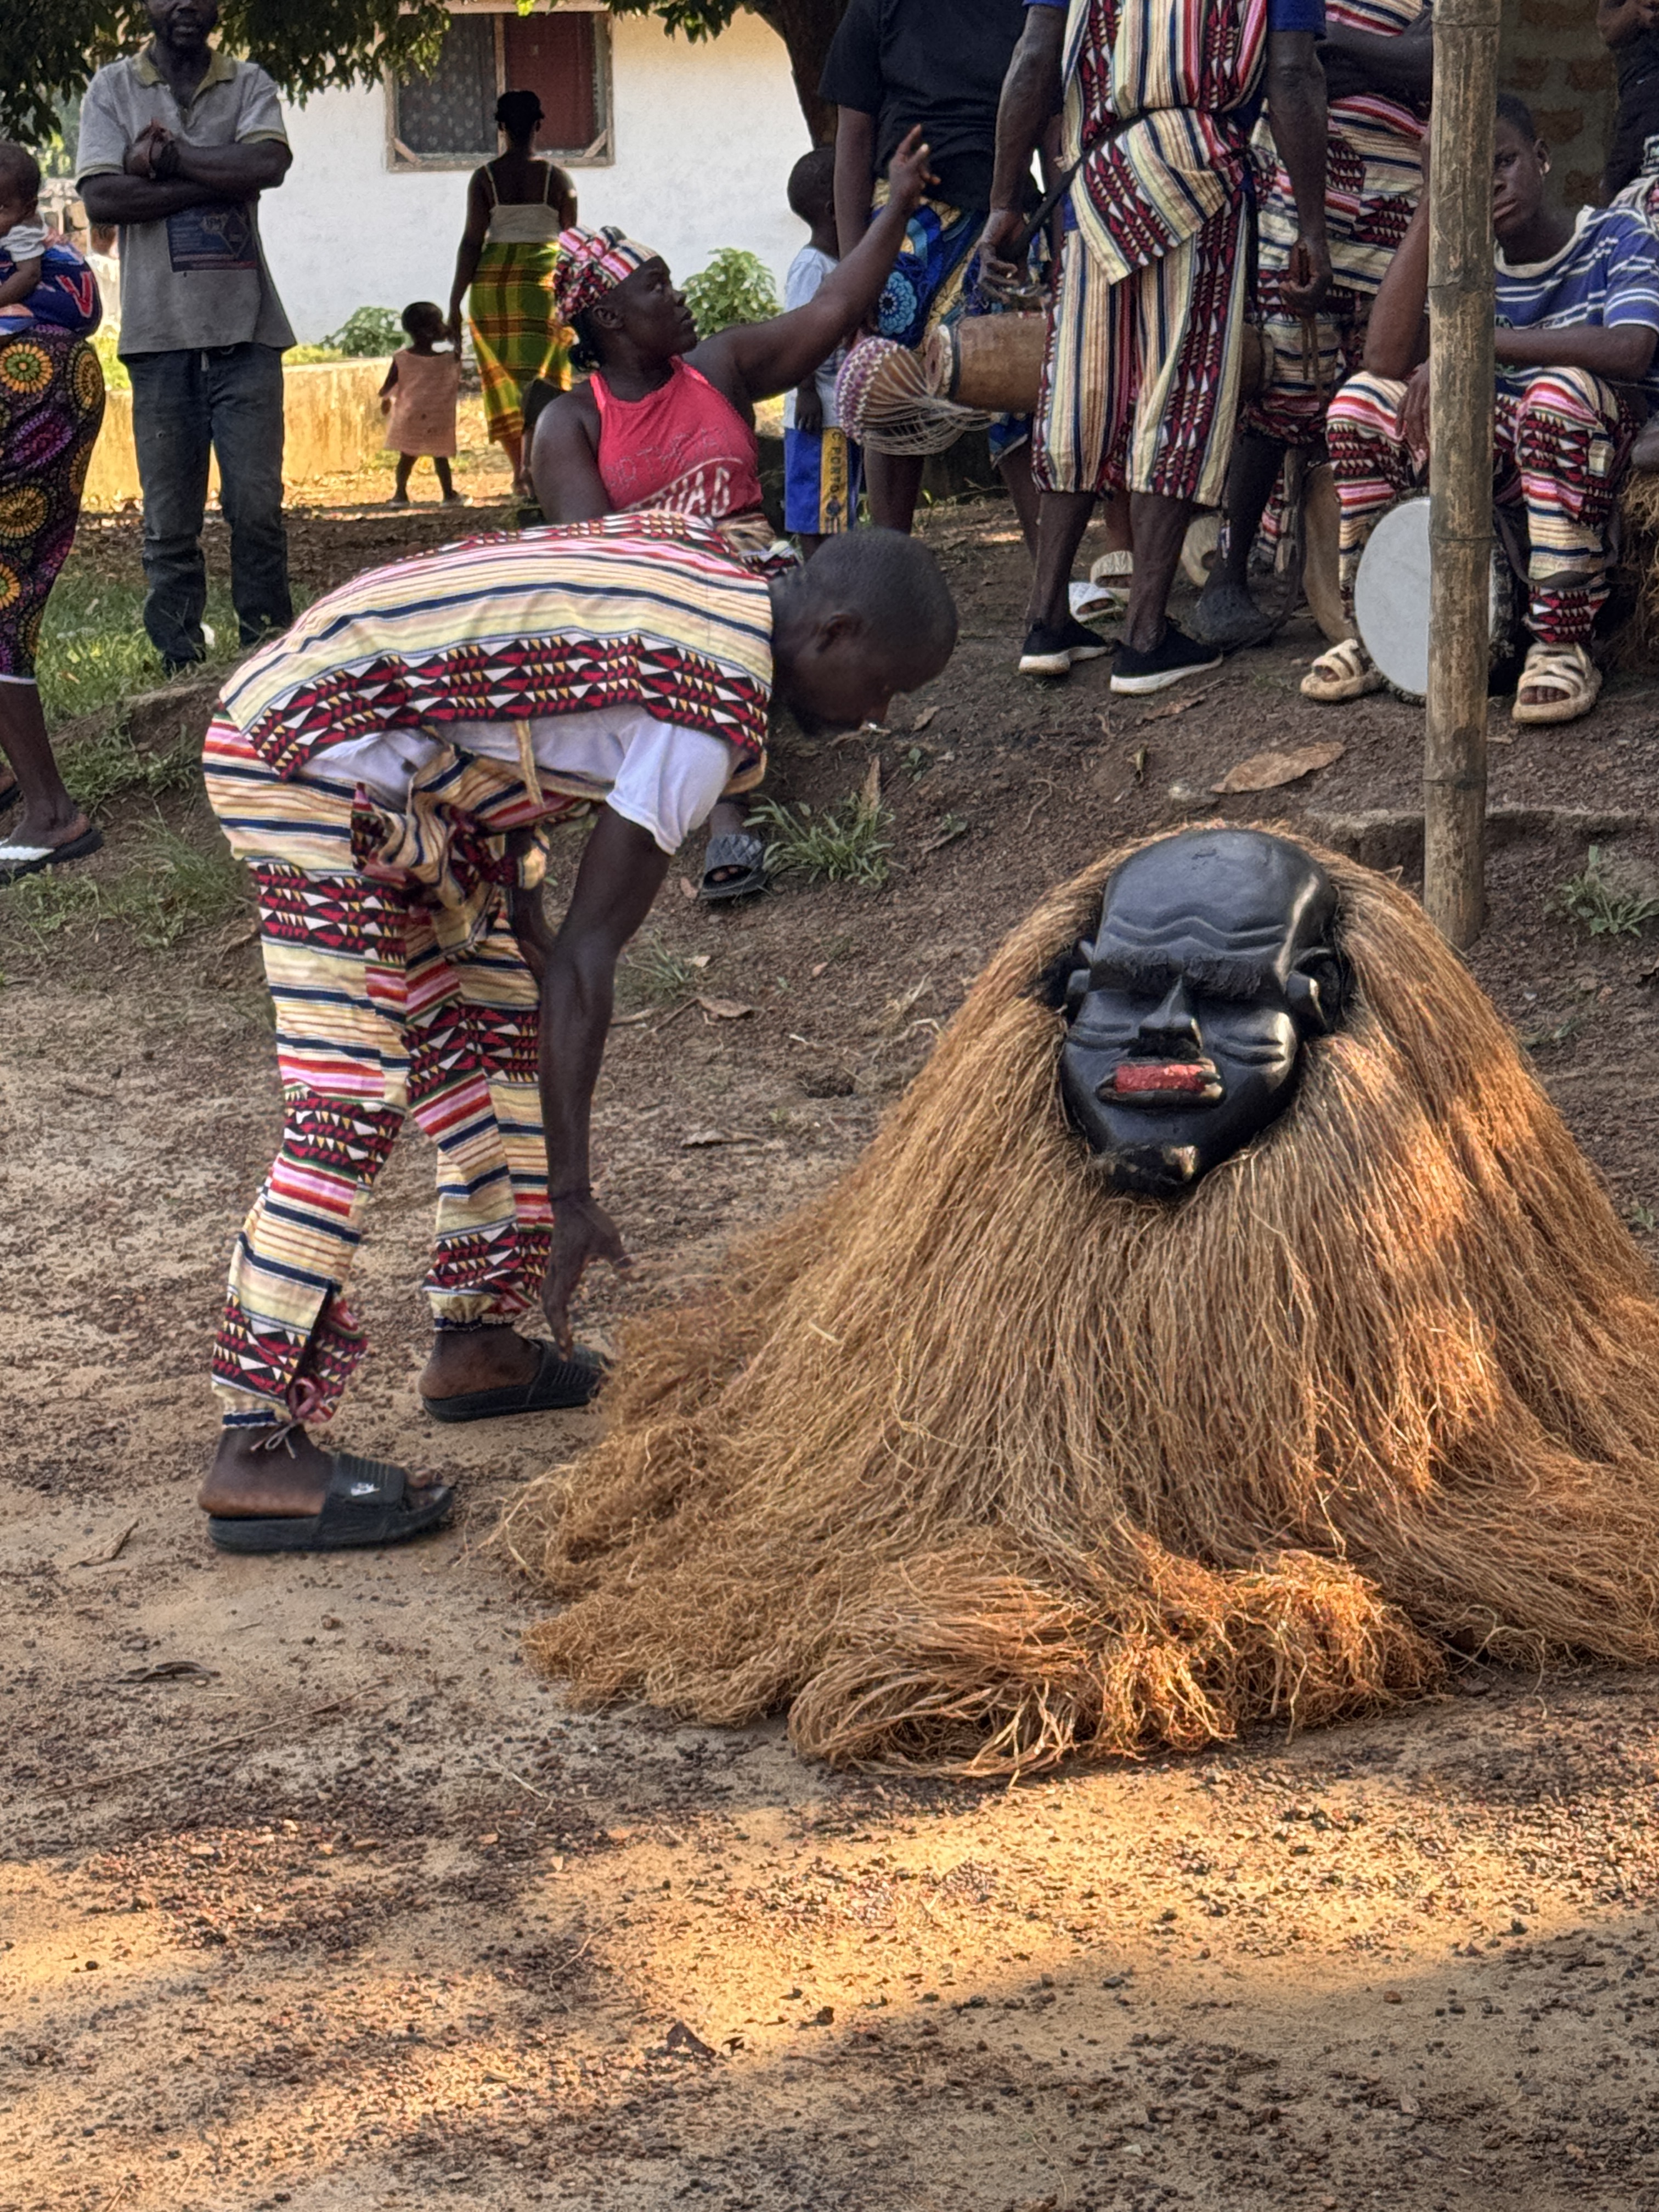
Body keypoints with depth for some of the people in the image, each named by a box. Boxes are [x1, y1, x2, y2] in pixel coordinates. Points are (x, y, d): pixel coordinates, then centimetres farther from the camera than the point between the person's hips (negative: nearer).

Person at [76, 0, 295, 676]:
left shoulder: (249, 84, 10)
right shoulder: (113, 88, 8)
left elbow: (268, 163, -10)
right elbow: (101, 198, -7)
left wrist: (168, 155, -8)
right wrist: (218, 179, -10)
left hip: (244, 325, 0)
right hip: (160, 332, 0)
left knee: (257, 507, -3)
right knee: (170, 519, 1)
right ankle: (180, 665, 7)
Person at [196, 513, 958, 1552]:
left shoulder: (704, 562, 7)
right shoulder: (716, 713, -19)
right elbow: (587, 958, -20)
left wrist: (514, 890, 15)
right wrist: (571, 1191, -16)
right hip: (318, 763, -11)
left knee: (491, 1025, 16)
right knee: (354, 1097, -14)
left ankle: (476, 1344, 26)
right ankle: (258, 1450, -15)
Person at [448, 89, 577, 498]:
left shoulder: (484, 178, 1)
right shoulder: (556, 178, 2)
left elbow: (472, 241, -3)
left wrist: (455, 303, 0)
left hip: (491, 281, 1)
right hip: (541, 281, -1)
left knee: (502, 379, 13)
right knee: (537, 377, -2)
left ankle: (520, 468, 16)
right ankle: (531, 467, -22)